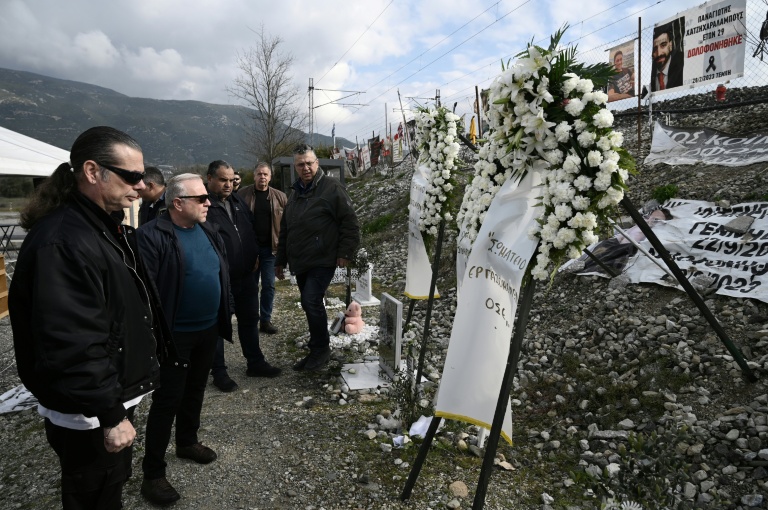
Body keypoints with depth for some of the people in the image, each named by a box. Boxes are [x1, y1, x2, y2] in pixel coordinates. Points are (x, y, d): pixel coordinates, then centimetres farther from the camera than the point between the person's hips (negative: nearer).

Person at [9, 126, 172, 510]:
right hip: (89, 417, -9)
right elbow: (73, 346, -31)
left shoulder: (107, 227, 6)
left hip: (117, 394, 9)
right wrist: (110, 416, -23)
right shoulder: (62, 243, -28)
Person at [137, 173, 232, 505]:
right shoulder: (152, 236, -18)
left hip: (208, 330, 7)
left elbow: (221, 274, 14)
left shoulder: (208, 231, 6)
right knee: (167, 400, 4)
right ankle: (153, 473, 19)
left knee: (195, 390, 22)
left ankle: (187, 442, 43)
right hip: (175, 335, -7)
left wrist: (224, 316, 12)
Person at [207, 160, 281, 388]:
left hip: (246, 275, 8)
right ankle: (219, 372, 20)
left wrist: (254, 256, 11)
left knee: (249, 320, 16)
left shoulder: (237, 200, 11)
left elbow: (251, 230, 20)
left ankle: (255, 363, 31)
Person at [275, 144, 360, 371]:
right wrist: (280, 260, 22)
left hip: (322, 261, -7)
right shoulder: (295, 193, 16)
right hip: (300, 263, 8)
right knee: (310, 305, 12)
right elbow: (284, 231, 22)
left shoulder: (332, 188, -8)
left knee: (311, 301, -16)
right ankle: (317, 351, 25)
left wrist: (345, 253, -15)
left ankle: (321, 349, 2)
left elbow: (350, 223, -10)